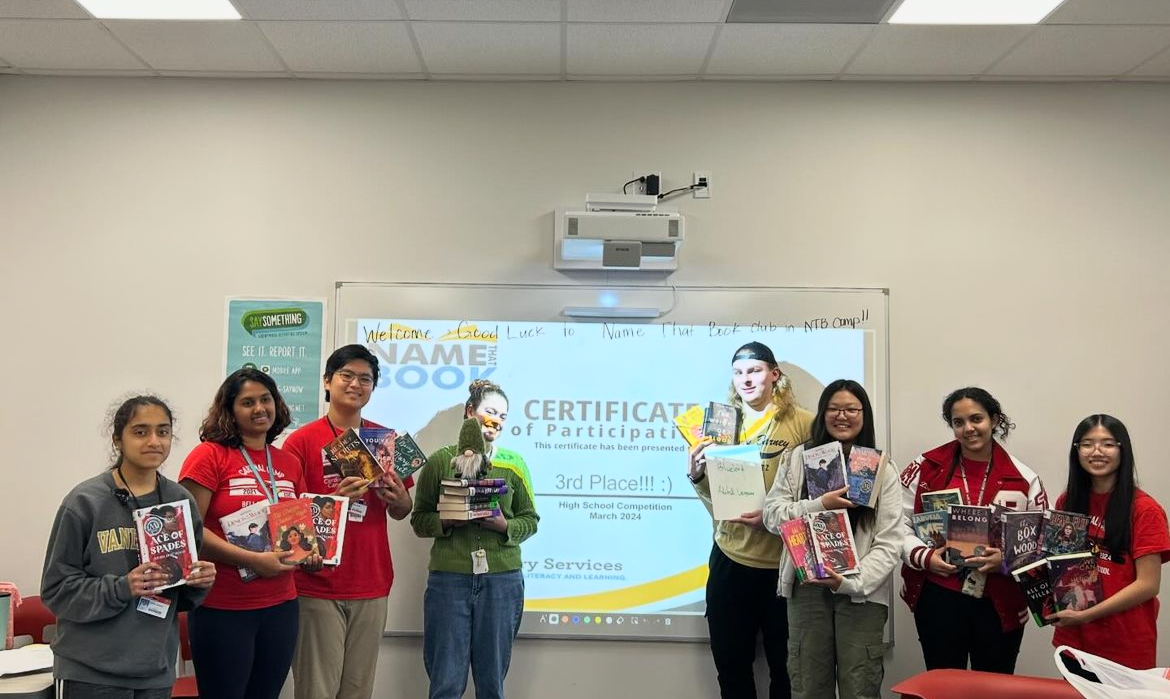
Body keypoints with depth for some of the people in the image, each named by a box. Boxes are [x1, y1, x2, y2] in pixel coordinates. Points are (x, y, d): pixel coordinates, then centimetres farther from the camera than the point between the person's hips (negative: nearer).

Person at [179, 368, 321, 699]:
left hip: (280, 605, 5)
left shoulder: (290, 464, 8)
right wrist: (252, 560, -20)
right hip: (222, 608, -5)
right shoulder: (208, 455, -8)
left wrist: (309, 552, -1)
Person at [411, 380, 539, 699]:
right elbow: (419, 520, 5)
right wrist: (447, 522, -14)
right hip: (448, 578, -1)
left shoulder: (513, 464, 7)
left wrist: (505, 526, -10)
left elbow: (530, 520, 9)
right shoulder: (439, 461, 3)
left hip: (502, 580, 1)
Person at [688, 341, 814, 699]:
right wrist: (696, 476, -10)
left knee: (786, 666, 12)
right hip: (730, 559, 3)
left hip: (785, 562, -3)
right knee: (730, 665, 13)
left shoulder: (802, 423, -5)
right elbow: (714, 498, 11)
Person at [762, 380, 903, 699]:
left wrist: (851, 581, -17)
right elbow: (772, 515, -1)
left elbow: (890, 542, -5)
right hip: (807, 588, 1)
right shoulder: (797, 458, 4)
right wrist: (820, 506, -15)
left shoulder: (883, 469, 1)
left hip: (862, 593, -1)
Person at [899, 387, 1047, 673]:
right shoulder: (926, 468, -2)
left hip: (1001, 604, 1)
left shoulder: (1023, 479, 0)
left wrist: (1006, 559, -17)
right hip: (938, 598, -1)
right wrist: (923, 556, -16)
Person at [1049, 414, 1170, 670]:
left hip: (1126, 648, -4)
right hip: (1072, 638, 4)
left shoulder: (1144, 510, -10)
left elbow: (1148, 584, -14)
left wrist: (1084, 615, -19)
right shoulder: (1067, 502, 3)